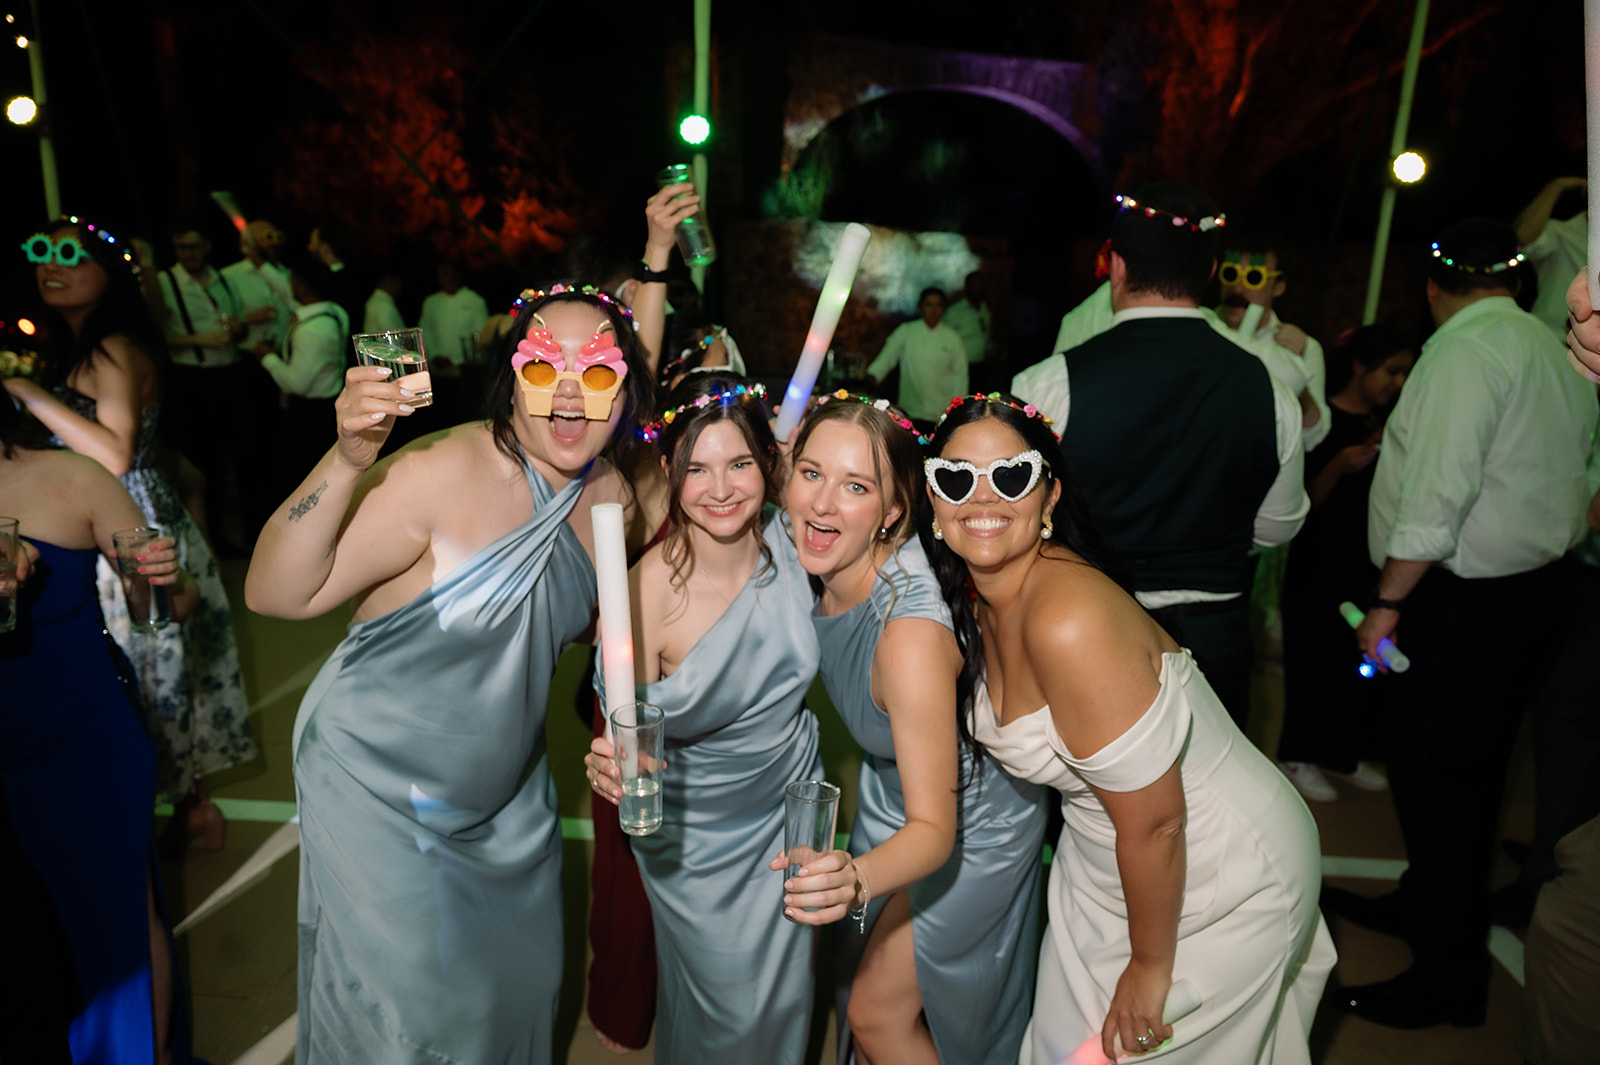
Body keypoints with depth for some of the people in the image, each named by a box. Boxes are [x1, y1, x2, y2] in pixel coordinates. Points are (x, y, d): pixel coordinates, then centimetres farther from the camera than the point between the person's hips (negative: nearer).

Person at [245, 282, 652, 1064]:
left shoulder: (607, 496, -6)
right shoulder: (445, 475, -26)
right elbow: (274, 595, -30)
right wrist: (348, 459, -43)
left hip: (510, 801, 6)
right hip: (380, 793, -6)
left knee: (519, 983, 24)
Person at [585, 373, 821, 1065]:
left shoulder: (789, 542, -16)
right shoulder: (648, 588, -27)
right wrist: (610, 768, -38)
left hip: (792, 807, 4)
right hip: (699, 836, -3)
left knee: (785, 994, 23)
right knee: (726, 1007, 17)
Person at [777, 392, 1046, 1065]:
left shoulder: (911, 636, -41)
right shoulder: (817, 565, -21)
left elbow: (934, 830, -33)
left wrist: (857, 878, -51)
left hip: (968, 827, -7)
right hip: (892, 793, 7)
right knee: (863, 994, 26)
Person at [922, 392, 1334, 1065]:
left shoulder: (1068, 621, -34)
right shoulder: (979, 599, -6)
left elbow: (1155, 821, -26)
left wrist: (1150, 968, -14)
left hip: (1218, 880, -7)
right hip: (1101, 859, 7)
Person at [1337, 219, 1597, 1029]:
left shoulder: (1464, 352, -14)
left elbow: (1438, 493, -22)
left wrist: (1388, 601, -17)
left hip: (1464, 602, -10)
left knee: (1439, 780, 0)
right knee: (1466, 772, 20)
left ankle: (1450, 977, 13)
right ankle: (1425, 906, 38)